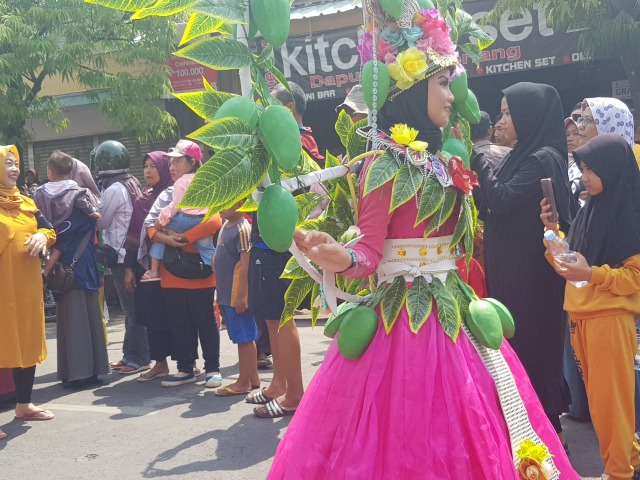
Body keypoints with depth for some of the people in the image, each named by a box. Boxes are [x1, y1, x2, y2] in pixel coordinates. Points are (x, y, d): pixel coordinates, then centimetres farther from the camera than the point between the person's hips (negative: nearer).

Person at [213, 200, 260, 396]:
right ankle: (252, 377, 24)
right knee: (244, 337, 15)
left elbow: (245, 264, -20)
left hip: (237, 295, -9)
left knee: (244, 338, 0)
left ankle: (244, 382, 7)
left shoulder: (242, 229, -16)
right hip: (226, 294, 9)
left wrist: (241, 295, -22)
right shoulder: (226, 225, 12)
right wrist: (221, 293, 21)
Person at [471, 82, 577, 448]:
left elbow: (500, 198, -23)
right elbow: (501, 202, 12)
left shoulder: (544, 159, -16)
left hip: (532, 275, -9)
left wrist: (476, 157, -16)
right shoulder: (526, 155, 12)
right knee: (520, 343, 15)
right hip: (514, 271, 9)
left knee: (531, 344, 0)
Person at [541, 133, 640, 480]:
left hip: (611, 317, -7)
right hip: (580, 314, 7)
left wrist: (592, 274, -22)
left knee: (610, 396, 1)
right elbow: (569, 260, 14)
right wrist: (552, 230, 0)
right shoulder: (590, 209, 12)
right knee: (597, 394, 13)